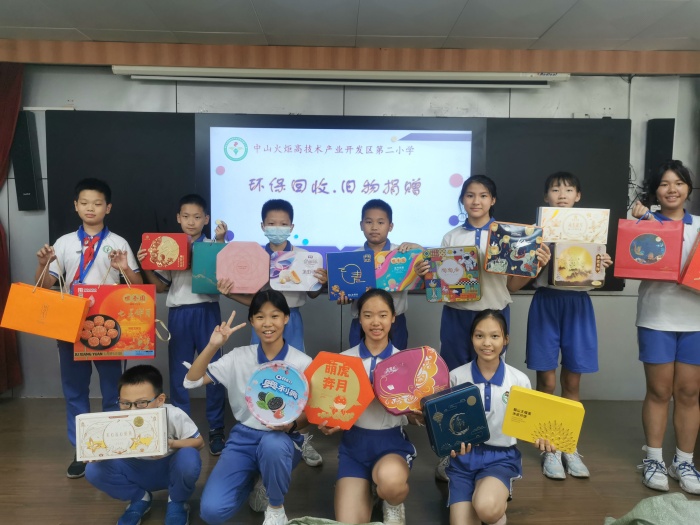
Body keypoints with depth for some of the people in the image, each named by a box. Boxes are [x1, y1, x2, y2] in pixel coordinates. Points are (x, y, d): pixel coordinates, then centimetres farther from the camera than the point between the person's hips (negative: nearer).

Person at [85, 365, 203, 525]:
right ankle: (140, 499, 6)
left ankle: (177, 502, -2)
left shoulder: (174, 416, -27)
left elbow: (199, 442, -18)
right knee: (93, 470, -19)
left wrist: (171, 443, -38)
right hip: (138, 472, 3)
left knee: (188, 457, -37)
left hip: (170, 470, -2)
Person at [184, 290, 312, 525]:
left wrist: (292, 424, -26)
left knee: (272, 444, -40)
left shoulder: (302, 363, -8)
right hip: (243, 438, 2)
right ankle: (255, 482, 17)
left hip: (281, 439, -2)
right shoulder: (239, 357, -1)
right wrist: (213, 346, -17)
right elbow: (191, 381, -4)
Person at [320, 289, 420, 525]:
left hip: (392, 441, -1)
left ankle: (393, 505, 3)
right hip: (354, 442, 2)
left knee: (390, 481, -36)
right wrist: (327, 424, -16)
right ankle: (367, 490, 24)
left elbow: (414, 416, 3)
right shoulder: (344, 360, 0)